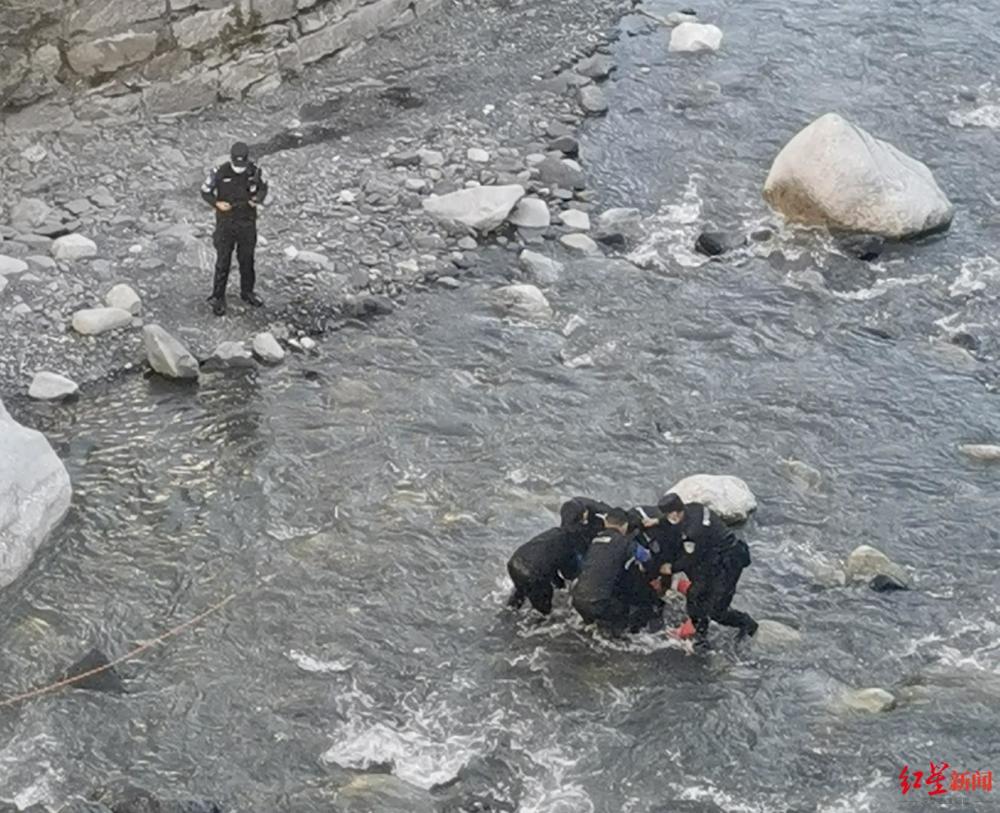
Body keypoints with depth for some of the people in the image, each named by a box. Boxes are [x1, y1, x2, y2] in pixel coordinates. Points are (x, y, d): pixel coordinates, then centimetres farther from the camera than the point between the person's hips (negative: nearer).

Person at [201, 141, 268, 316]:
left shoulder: (254, 170, -11)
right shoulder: (219, 173, -19)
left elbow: (263, 187, 7)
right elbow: (205, 192, -7)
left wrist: (258, 199, -14)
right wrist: (217, 203, -26)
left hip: (248, 223, 3)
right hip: (225, 223, -3)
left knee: (247, 259, 16)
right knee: (223, 262, 1)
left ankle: (247, 292, 34)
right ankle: (218, 298, 13)